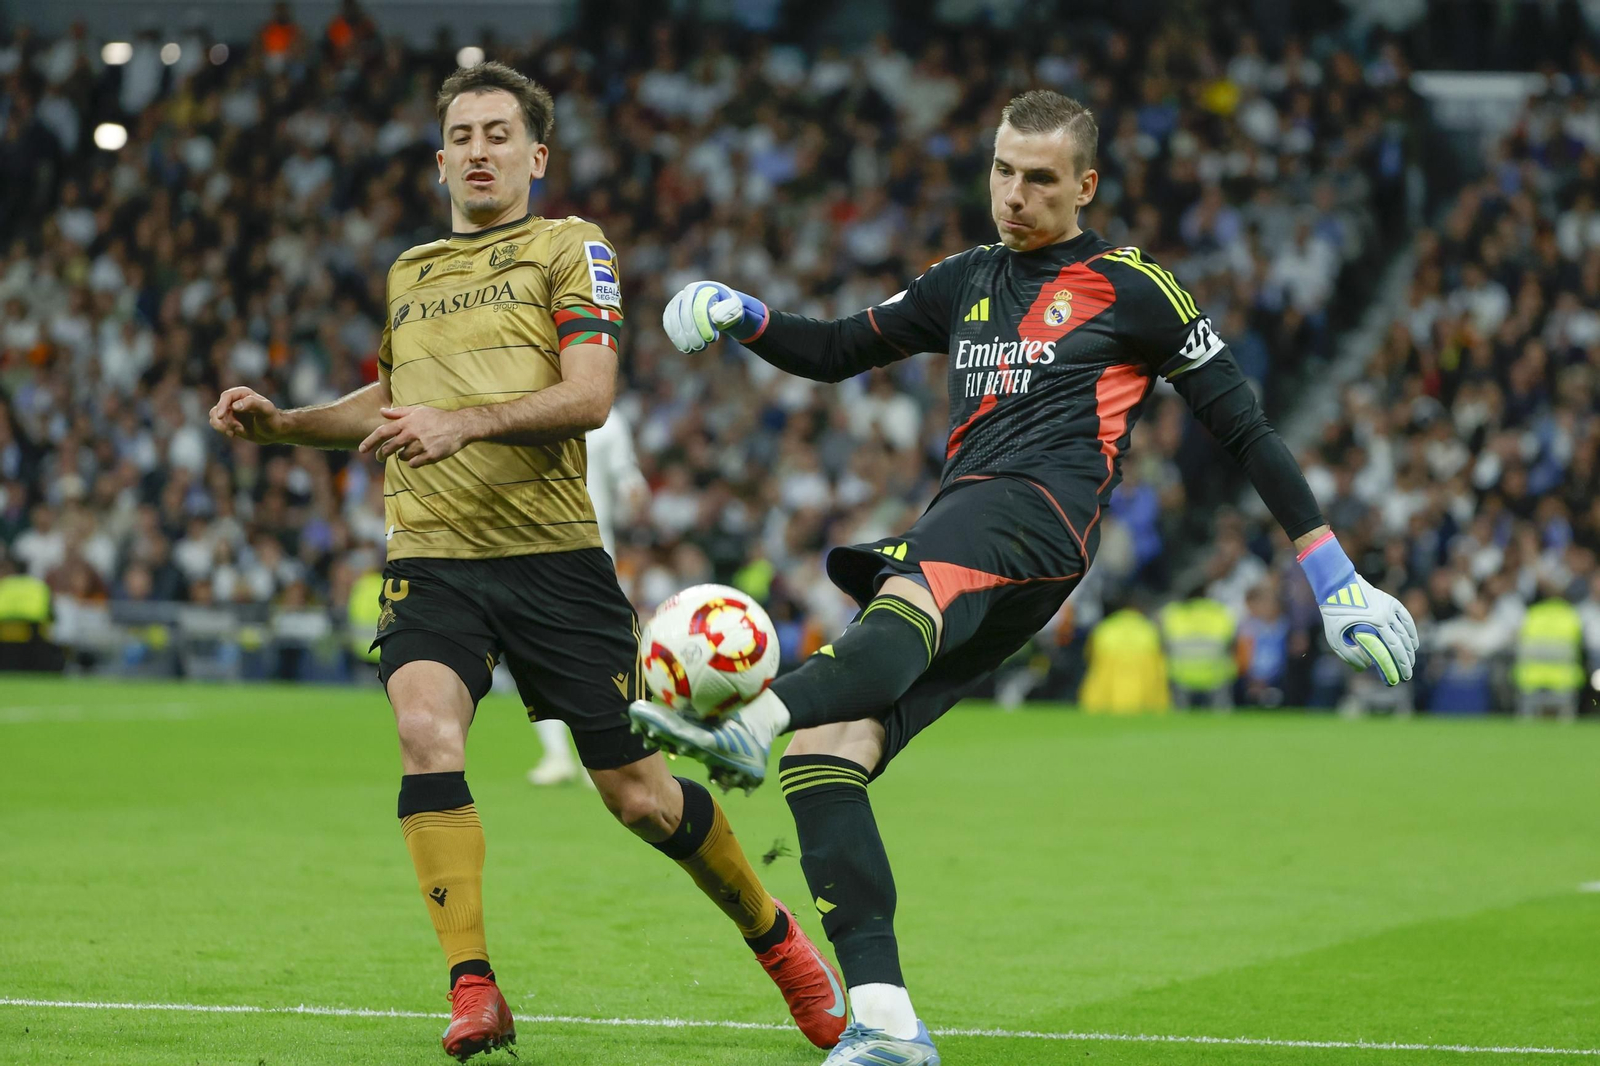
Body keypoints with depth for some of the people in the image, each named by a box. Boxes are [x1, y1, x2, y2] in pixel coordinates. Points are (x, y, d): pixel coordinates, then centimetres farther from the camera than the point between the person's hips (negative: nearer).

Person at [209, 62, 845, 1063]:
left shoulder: (571, 247, 4)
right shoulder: (410, 272, 20)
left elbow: (589, 395, -9)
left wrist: (465, 422, -23)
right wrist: (281, 422, 19)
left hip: (552, 552, -3)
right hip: (430, 557, 3)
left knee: (637, 792, -1)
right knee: (427, 729, -27)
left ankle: (777, 937, 25)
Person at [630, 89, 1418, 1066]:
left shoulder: (1130, 288, 10)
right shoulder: (969, 281, 27)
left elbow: (1242, 424, 12)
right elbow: (838, 352, 35)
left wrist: (1332, 572, 8)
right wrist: (745, 319, 14)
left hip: (1039, 512, -6)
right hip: (957, 540, 6)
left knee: (906, 598, -40)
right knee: (821, 755, -13)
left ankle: (749, 726, -70)